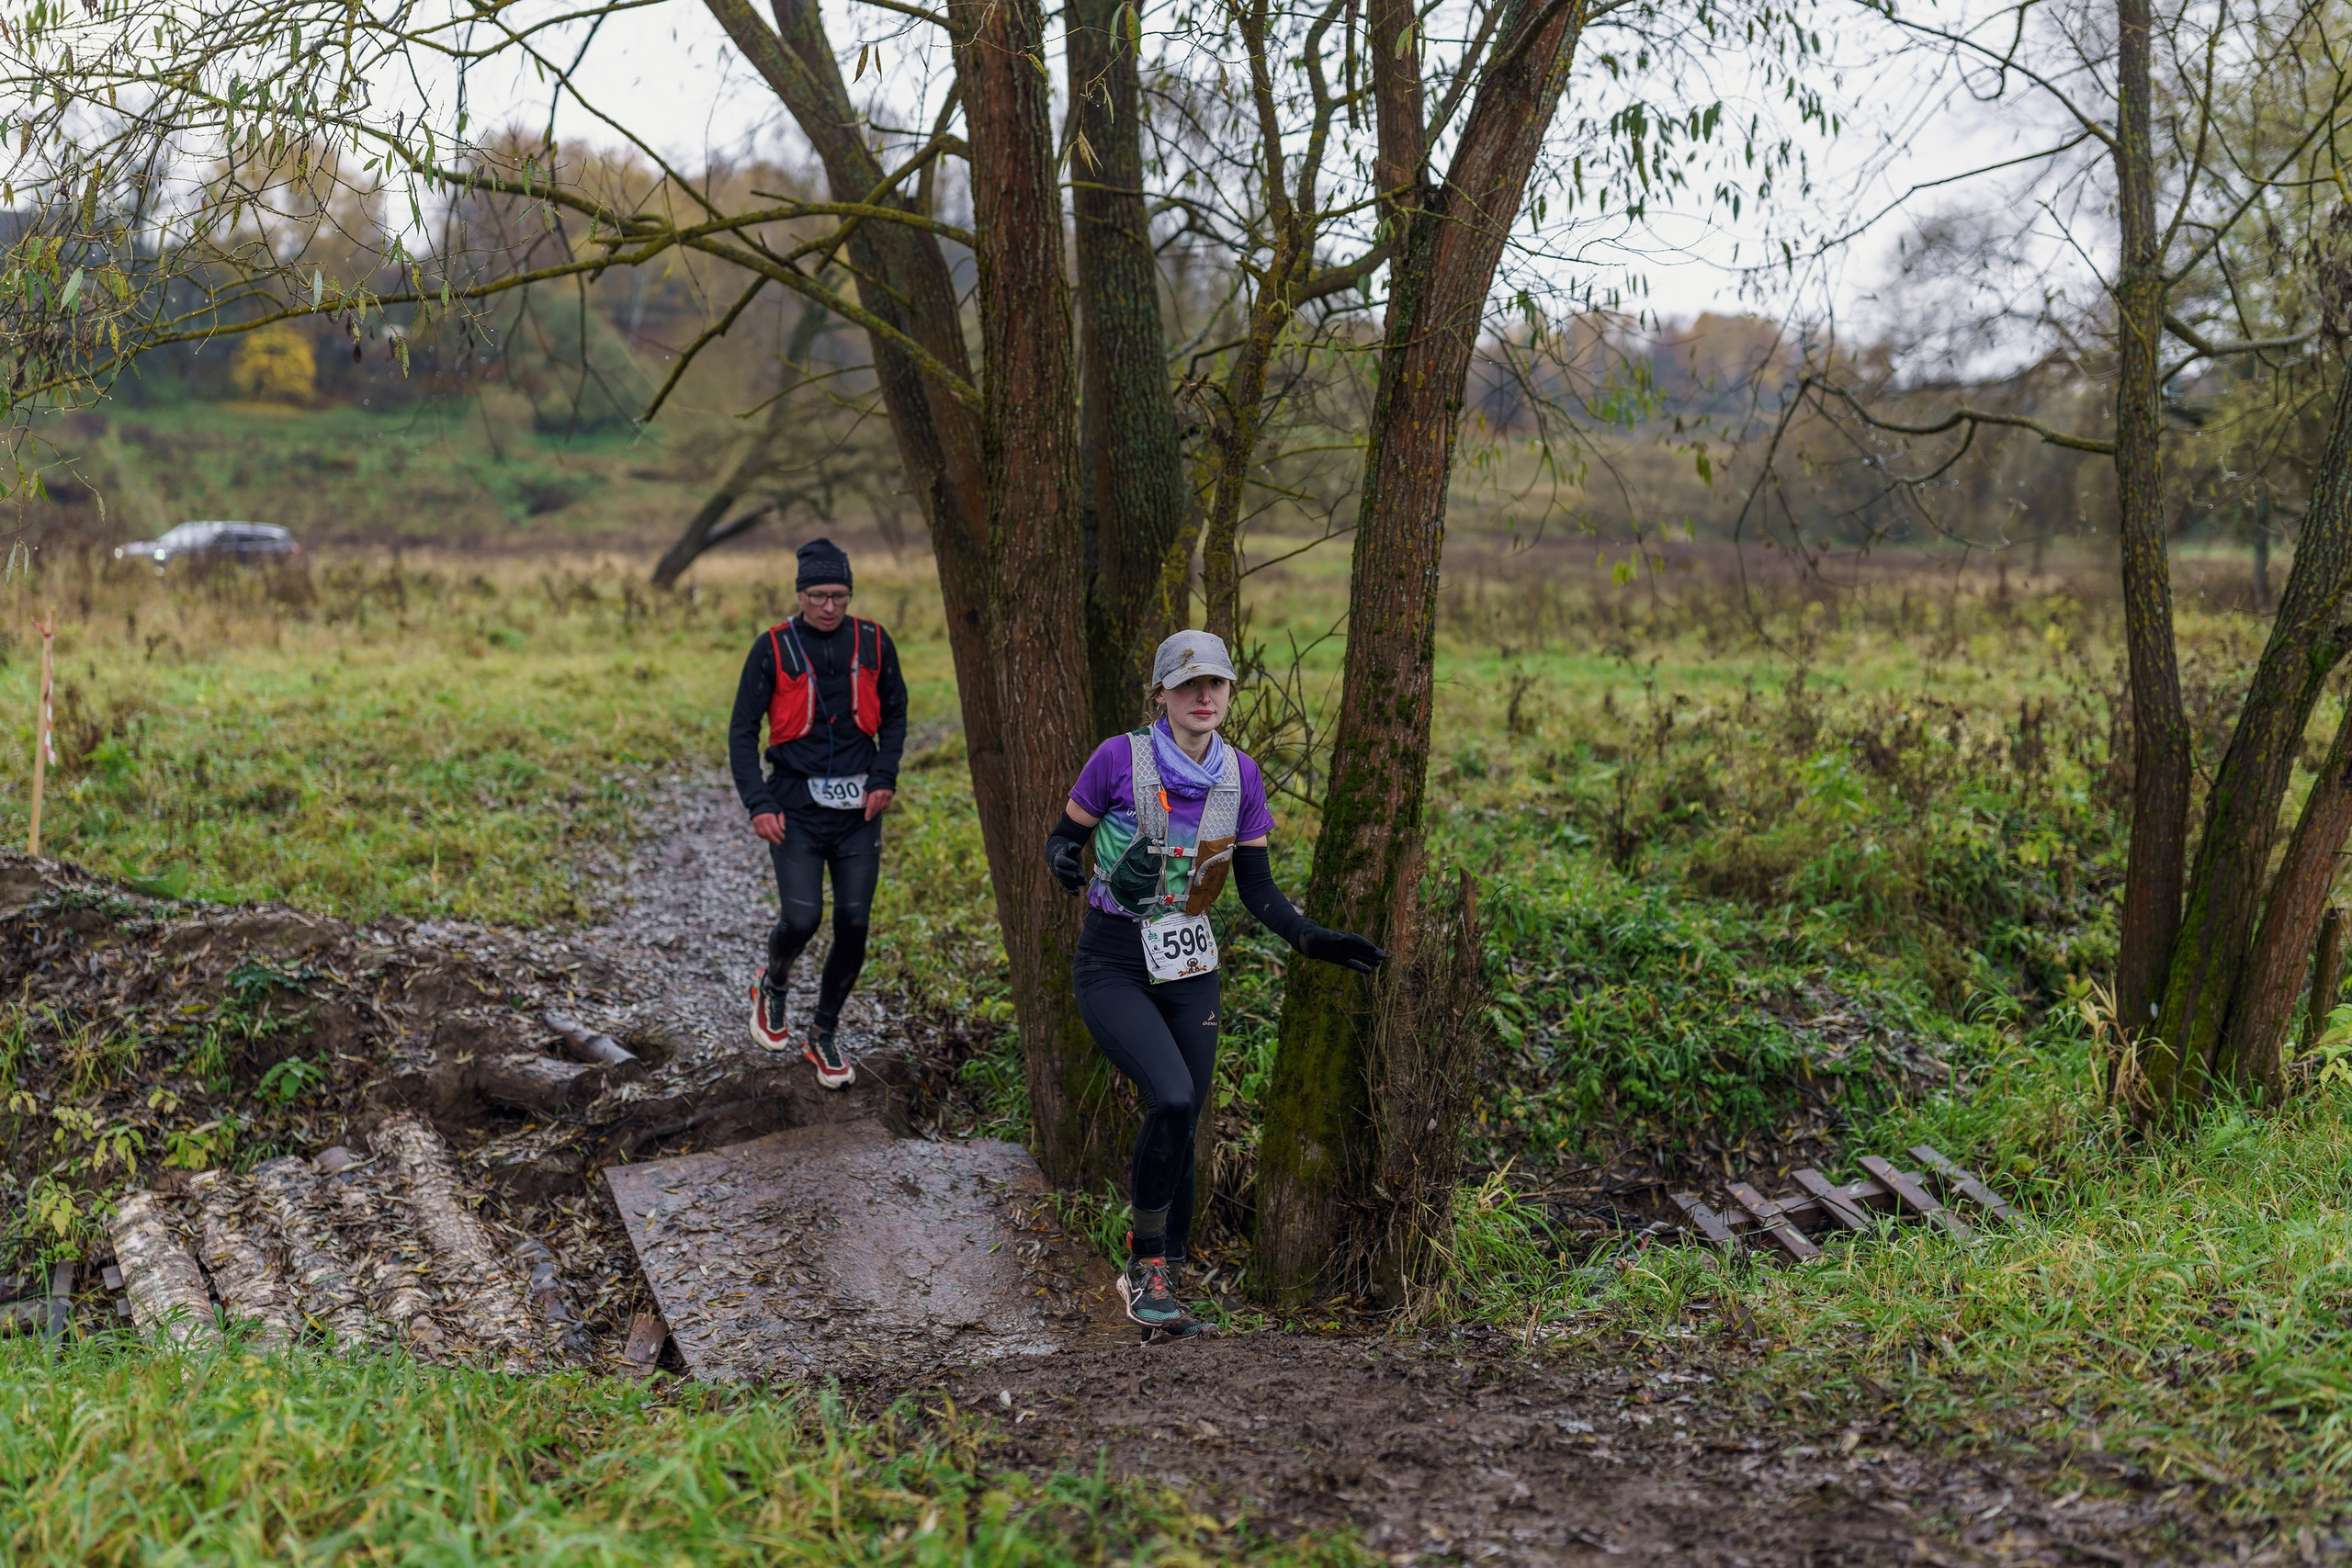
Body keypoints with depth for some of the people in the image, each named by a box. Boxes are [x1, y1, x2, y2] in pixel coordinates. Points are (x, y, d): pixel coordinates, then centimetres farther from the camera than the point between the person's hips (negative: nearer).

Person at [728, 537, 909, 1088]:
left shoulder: (873, 643, 2)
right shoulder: (774, 648, -5)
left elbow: (895, 713, 15)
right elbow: (742, 730, -1)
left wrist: (884, 777, 1)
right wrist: (759, 804, -11)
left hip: (858, 809, 3)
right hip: (797, 806, -2)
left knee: (853, 927, 1)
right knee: (801, 918, -13)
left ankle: (824, 1036, 19)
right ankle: (772, 986, 21)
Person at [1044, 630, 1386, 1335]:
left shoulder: (1240, 776, 1)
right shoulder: (1120, 758, -11)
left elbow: (1256, 888, 6)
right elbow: (1064, 836, -2)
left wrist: (1312, 939, -8)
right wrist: (1064, 860, -26)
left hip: (1190, 972, 5)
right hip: (1113, 970, -4)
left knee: (1182, 1125, 5)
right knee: (1173, 1100, -23)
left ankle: (1156, 1282, 22)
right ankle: (1145, 1268, -7)